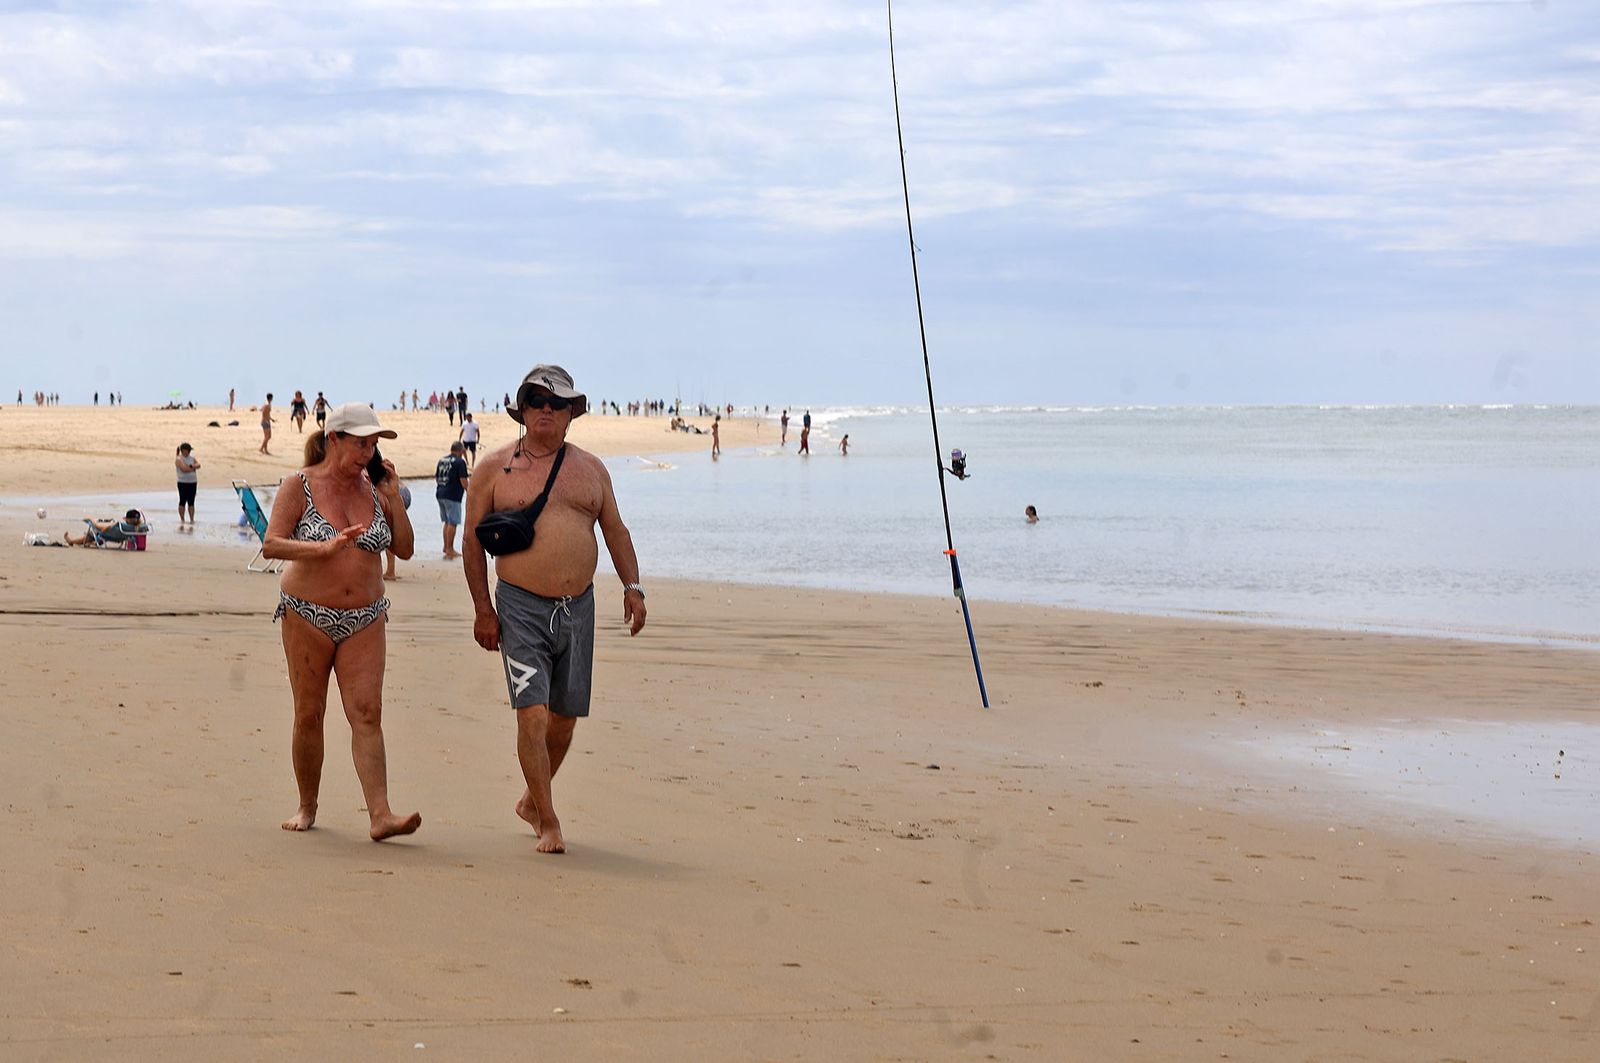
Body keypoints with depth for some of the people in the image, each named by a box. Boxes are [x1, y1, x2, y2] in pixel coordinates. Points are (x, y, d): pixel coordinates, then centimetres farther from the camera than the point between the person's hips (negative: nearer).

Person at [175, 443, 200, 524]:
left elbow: (198, 465, 2)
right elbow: (184, 469, -18)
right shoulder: (179, 459, -5)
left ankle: (192, 519, 2)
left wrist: (191, 466, -16)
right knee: (182, 501, -2)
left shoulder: (191, 458, 15)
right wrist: (193, 468, -4)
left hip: (193, 483, 5)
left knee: (191, 502, 3)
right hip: (183, 483, -5)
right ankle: (182, 519, 3)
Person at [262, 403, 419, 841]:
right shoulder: (302, 486, -4)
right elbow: (271, 545, -12)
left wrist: (393, 497, -2)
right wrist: (325, 547, -25)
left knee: (367, 715, -9)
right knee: (309, 715, 5)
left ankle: (381, 816, -17)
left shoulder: (373, 489, 7)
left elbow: (404, 549, 9)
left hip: (364, 619, 2)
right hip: (308, 615, -2)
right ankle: (307, 808, 21)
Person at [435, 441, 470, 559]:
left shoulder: (442, 460, 12)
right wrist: (469, 492, -2)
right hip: (453, 496, -8)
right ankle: (449, 550, -4)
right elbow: (463, 481, -14)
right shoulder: (460, 462, -10)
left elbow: (436, 477, 18)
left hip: (440, 493, 8)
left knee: (447, 522, 18)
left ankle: (447, 548, 23)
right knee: (452, 523, -4)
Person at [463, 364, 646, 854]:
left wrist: (632, 586, 5)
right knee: (533, 713, -14)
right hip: (521, 607, -4)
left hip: (578, 608, 4)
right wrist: (482, 609, -3)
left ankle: (532, 801, 30)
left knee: (565, 716, 9)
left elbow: (615, 529, 17)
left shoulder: (590, 468, 12)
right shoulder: (496, 468, 1)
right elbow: (473, 539, 3)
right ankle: (548, 822, -9)